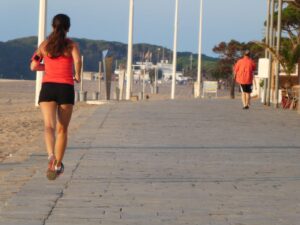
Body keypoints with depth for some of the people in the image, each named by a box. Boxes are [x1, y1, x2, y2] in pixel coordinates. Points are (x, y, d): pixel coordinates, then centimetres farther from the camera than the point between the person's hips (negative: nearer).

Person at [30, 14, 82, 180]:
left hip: (48, 87, 1)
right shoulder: (71, 45, 3)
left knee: (49, 126, -13)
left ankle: (51, 155, -41)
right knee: (62, 129, 14)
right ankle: (57, 165, 23)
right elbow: (77, 60, -17)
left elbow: (33, 66, 13)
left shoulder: (44, 45, 11)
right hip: (66, 88, 0)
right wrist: (77, 75, 2)